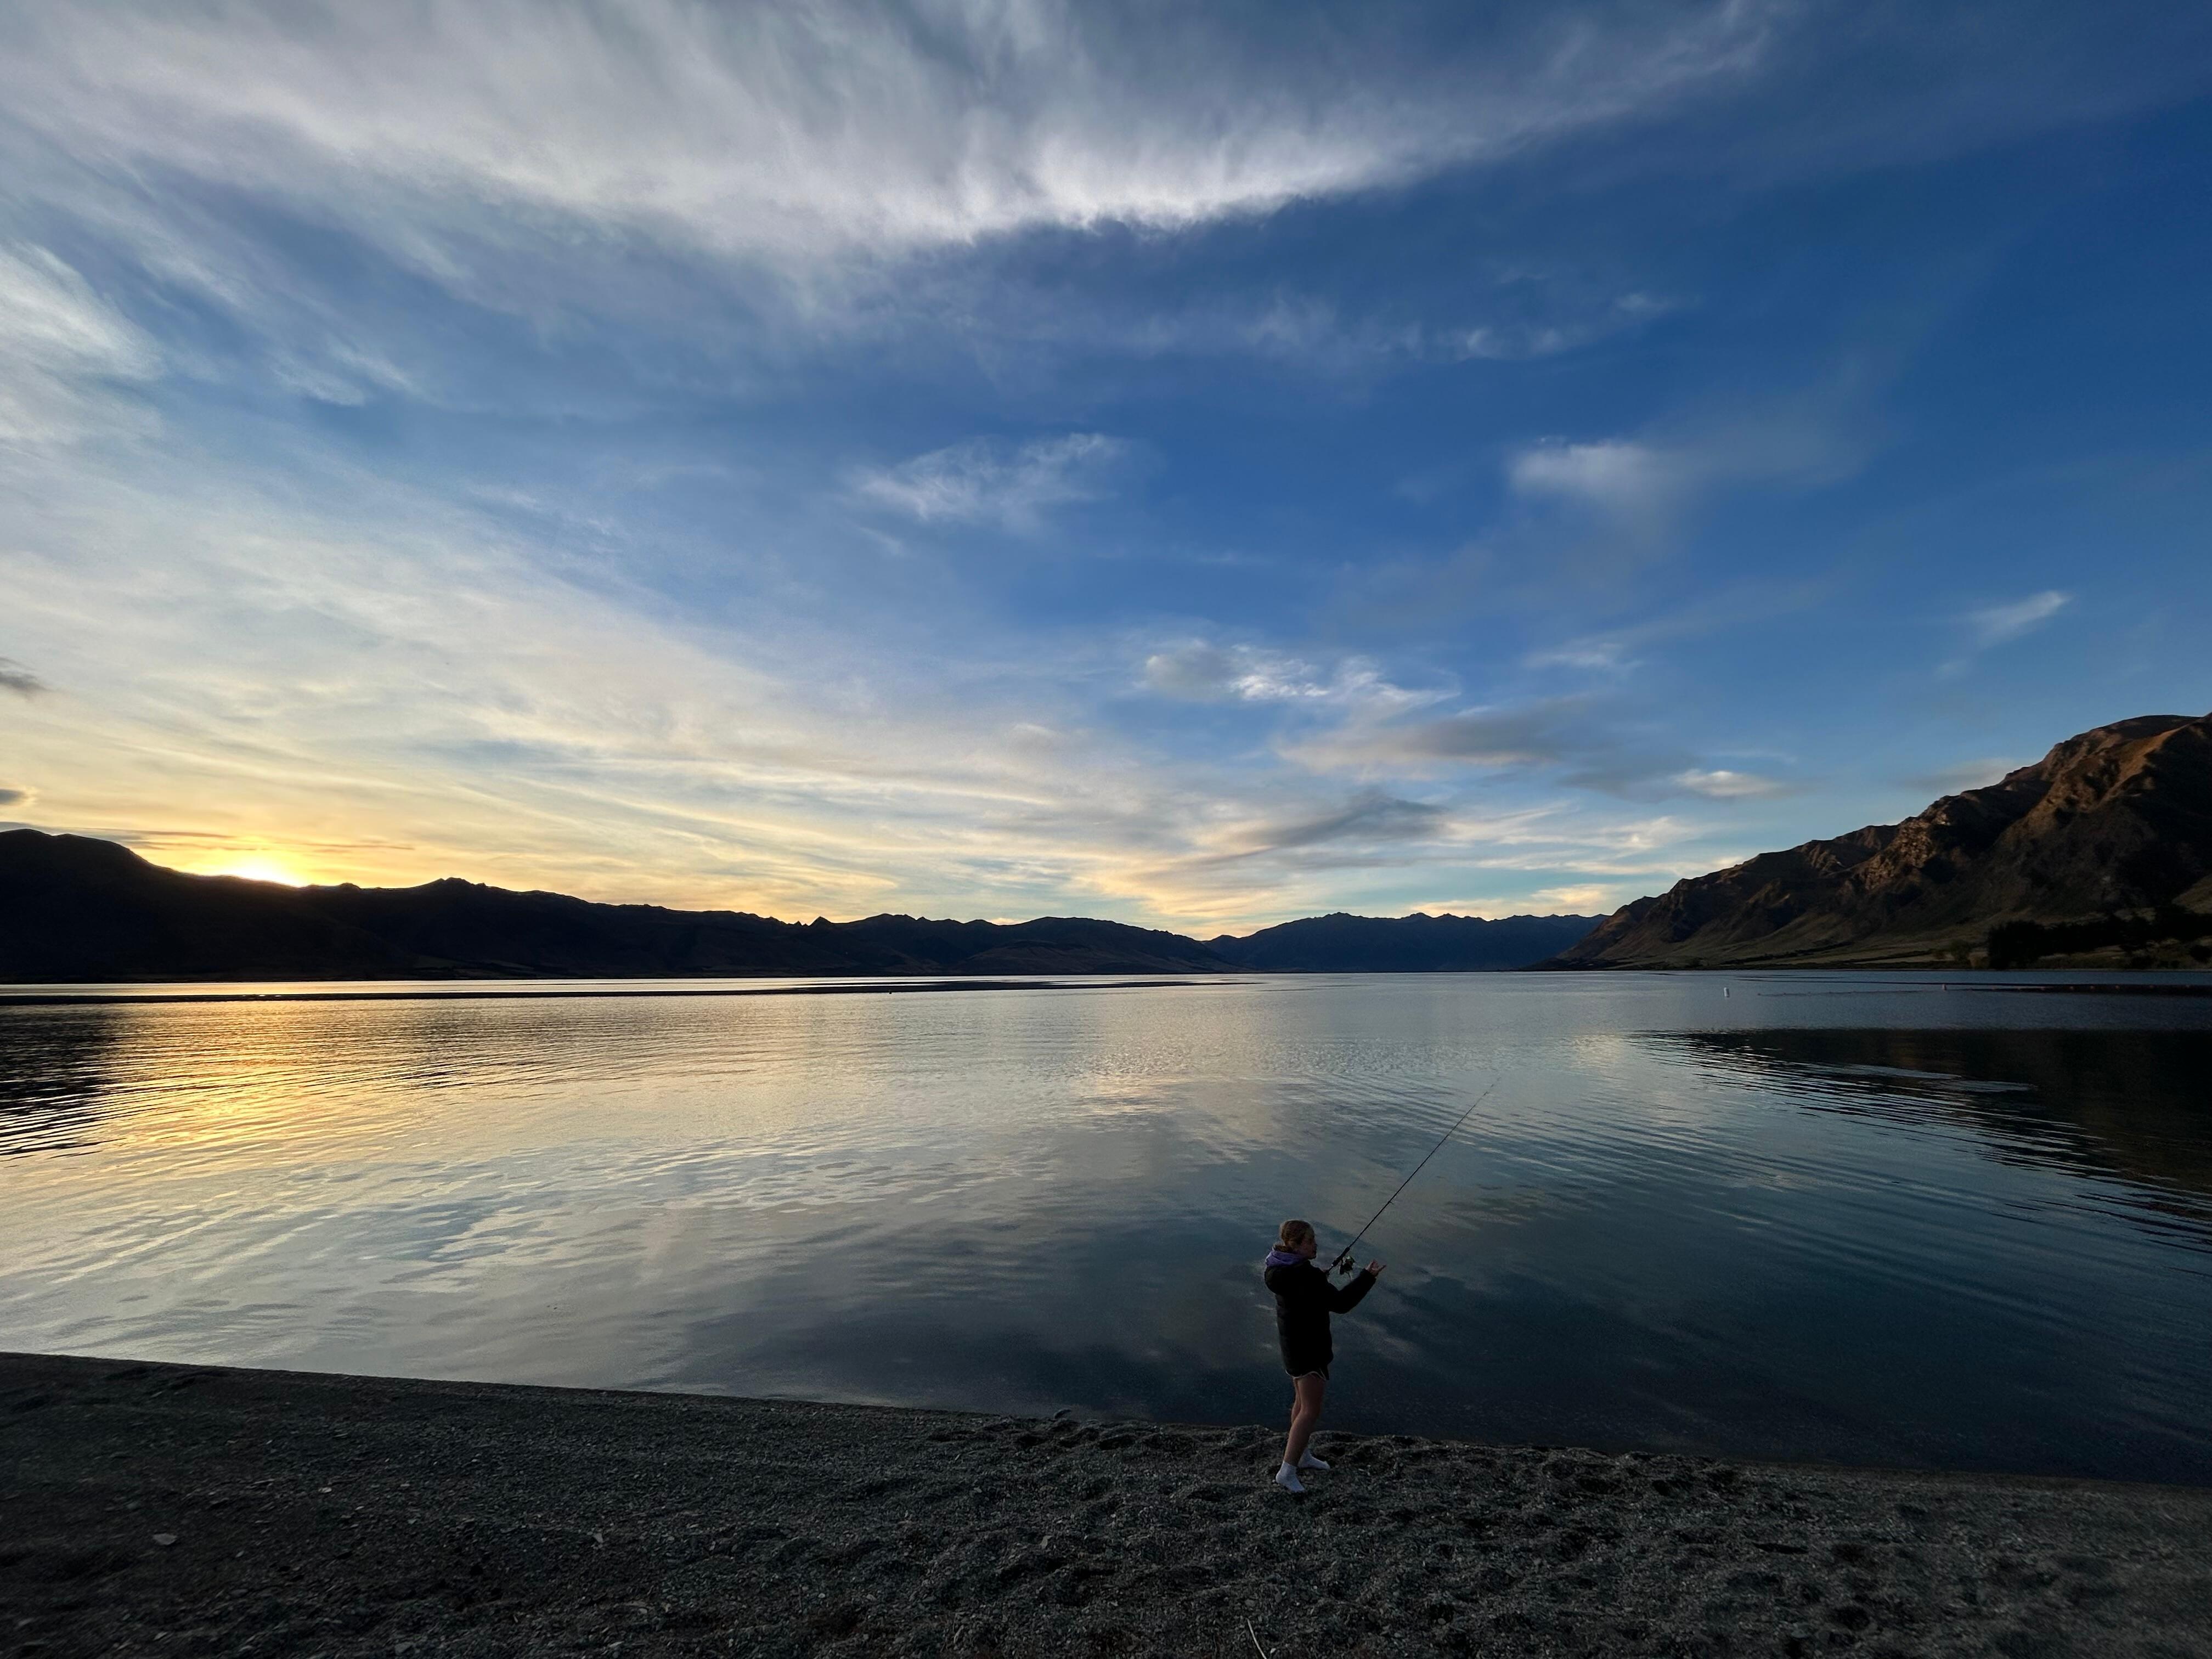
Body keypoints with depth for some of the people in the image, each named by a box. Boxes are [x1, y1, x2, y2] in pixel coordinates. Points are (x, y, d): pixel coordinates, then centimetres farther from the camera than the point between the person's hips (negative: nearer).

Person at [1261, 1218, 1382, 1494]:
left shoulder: (1283, 1266, -3)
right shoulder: (1305, 1277, -33)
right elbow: (1340, 1304, -30)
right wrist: (1367, 1277, -25)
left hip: (1291, 1340, 9)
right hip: (1307, 1347, -9)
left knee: (1303, 1399, 24)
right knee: (1311, 1411, 0)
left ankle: (1302, 1456, 39)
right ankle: (1286, 1472, 3)